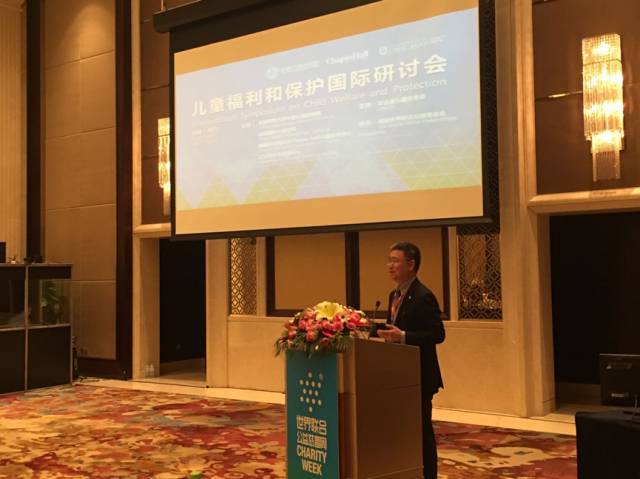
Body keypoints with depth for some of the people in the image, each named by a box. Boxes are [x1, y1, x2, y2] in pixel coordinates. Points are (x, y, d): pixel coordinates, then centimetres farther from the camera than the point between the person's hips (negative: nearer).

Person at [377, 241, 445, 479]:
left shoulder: (423, 296, -17)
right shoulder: (394, 295, 12)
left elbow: (437, 334, -21)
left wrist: (403, 336, -27)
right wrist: (387, 332, 2)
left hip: (418, 374, -9)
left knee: (421, 428, 1)